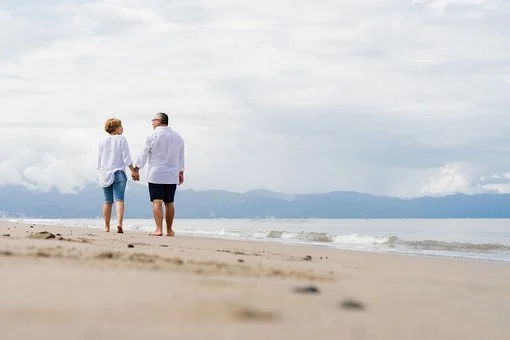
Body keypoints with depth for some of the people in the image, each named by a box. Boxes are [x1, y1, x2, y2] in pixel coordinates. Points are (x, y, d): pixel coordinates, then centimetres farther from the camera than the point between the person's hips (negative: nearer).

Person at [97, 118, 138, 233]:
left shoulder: (103, 141, 8)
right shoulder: (121, 139, -4)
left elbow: (99, 159, 12)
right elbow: (126, 158, -9)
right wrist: (133, 171, -6)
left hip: (105, 174, 4)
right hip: (118, 173, -4)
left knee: (107, 201, 10)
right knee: (119, 199, -10)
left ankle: (107, 227, 13)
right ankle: (119, 223, -29)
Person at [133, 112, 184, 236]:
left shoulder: (152, 136, -5)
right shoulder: (178, 137, 11)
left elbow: (144, 155, -3)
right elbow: (181, 157, 18)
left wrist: (136, 170, 4)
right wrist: (181, 173, 26)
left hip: (156, 175, -4)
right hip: (172, 176, 4)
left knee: (157, 202, -6)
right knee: (169, 203, 12)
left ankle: (159, 229, -14)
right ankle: (169, 230, 17)